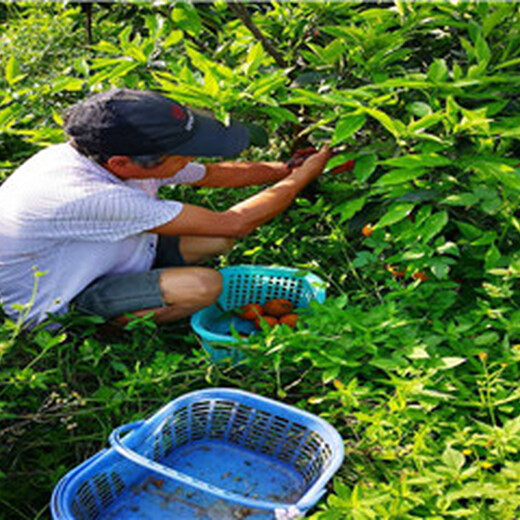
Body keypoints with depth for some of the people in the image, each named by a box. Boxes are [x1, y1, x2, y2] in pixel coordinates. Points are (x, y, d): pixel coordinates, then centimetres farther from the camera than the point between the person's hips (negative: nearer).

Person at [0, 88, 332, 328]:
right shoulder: (92, 197, -38)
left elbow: (219, 173, 6)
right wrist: (302, 178, -20)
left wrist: (290, 168, 4)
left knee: (222, 240, -4)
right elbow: (233, 223, -32)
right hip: (59, 308, -8)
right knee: (204, 285, -29)